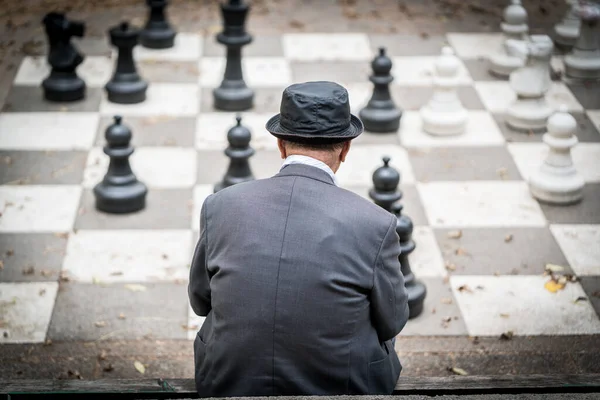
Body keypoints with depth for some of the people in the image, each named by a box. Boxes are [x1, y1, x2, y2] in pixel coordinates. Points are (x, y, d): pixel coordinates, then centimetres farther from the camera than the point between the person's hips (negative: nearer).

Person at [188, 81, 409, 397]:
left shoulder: (220, 207, -11)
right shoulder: (375, 224, -18)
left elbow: (200, 300, 4)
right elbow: (391, 322, -3)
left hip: (228, 386, 2)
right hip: (339, 388, -1)